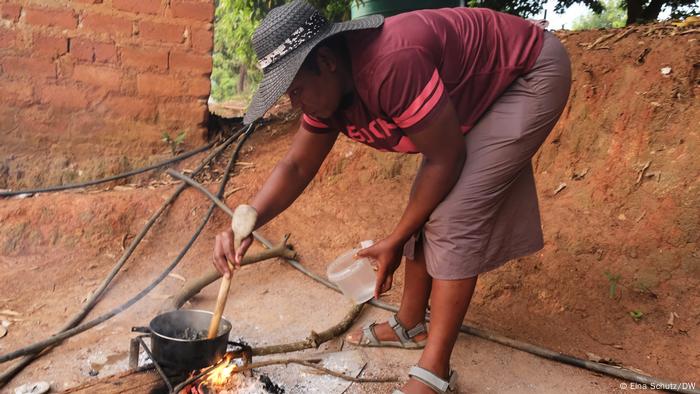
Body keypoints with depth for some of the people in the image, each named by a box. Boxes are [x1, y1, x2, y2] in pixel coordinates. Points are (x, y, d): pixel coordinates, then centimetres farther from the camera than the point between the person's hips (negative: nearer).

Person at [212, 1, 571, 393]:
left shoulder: (391, 64, -37)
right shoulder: (327, 86, -8)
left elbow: (446, 159, -28)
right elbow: (296, 167, -2)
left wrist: (395, 241, -18)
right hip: (474, 97, 9)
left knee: (456, 216, -17)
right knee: (427, 209, 7)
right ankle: (410, 325, 23)